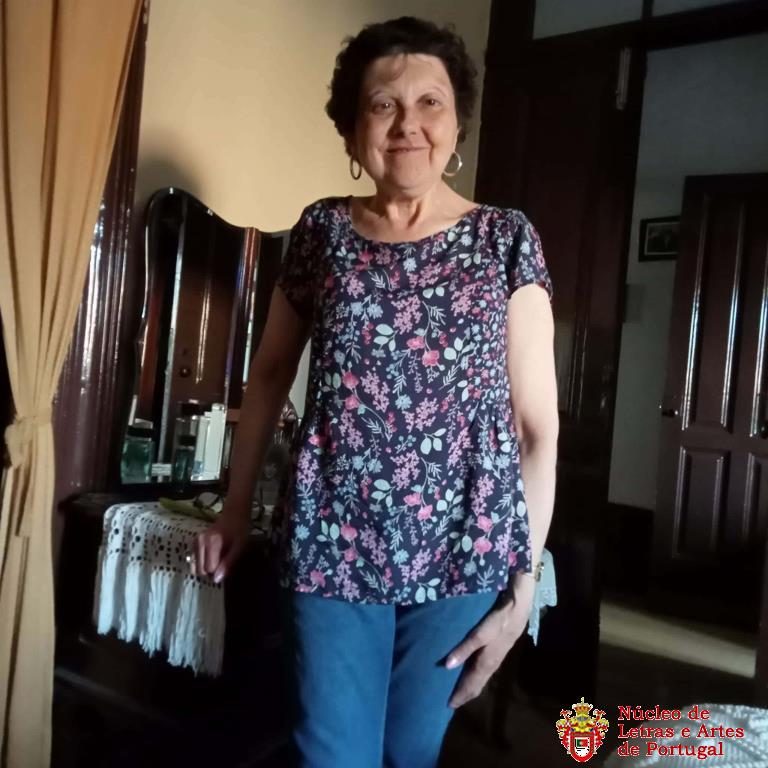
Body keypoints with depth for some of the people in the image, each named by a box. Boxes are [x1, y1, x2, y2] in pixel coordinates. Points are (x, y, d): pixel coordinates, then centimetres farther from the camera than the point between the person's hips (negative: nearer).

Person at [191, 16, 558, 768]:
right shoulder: (321, 230, 3)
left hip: (463, 549, 0)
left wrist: (524, 581, -5)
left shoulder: (504, 237, -2)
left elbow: (539, 422, -3)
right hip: (331, 542, 1)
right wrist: (236, 505, 12)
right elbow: (270, 373, 12)